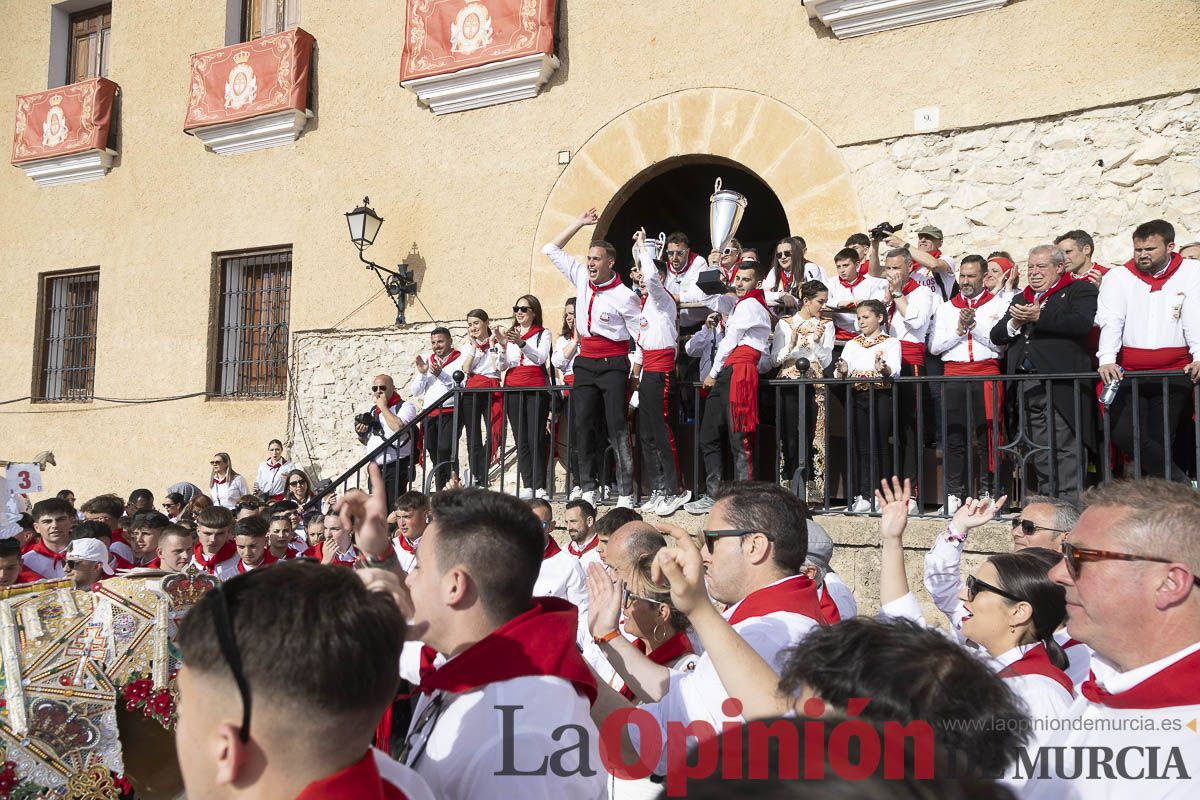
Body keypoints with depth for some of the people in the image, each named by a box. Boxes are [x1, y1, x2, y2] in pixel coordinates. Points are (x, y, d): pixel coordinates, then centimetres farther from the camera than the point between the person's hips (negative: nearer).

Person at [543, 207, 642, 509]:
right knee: (582, 425, 2)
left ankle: (626, 494, -8)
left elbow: (641, 335, -5)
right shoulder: (581, 279, 8)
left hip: (613, 364, -6)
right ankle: (588, 490, 8)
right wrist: (579, 223, 13)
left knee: (617, 427, -9)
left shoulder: (624, 295, -8)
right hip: (585, 363, 6)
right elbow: (552, 249, 17)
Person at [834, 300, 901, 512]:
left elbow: (895, 369, -12)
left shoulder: (890, 342, 6)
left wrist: (884, 368, -34)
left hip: (881, 395, -4)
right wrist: (842, 371, -17)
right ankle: (863, 496, 6)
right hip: (856, 396, 4)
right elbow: (839, 374, 7)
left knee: (880, 446, -4)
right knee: (861, 447, 3)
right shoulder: (851, 344, 18)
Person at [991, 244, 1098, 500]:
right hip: (1027, 387, 6)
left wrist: (1039, 317, -16)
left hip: (1060, 385, -6)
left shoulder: (1079, 290, 6)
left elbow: (1082, 323, -13)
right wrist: (1015, 323, -3)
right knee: (1041, 454, 9)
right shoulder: (1020, 299, 25)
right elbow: (996, 336, 17)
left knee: (1066, 450, -7)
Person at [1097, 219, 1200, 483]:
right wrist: (1107, 359, -20)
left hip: (1174, 374, -1)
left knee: (1159, 440, -5)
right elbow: (1110, 322, -4)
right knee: (1124, 435, -12)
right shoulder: (1118, 277, 7)